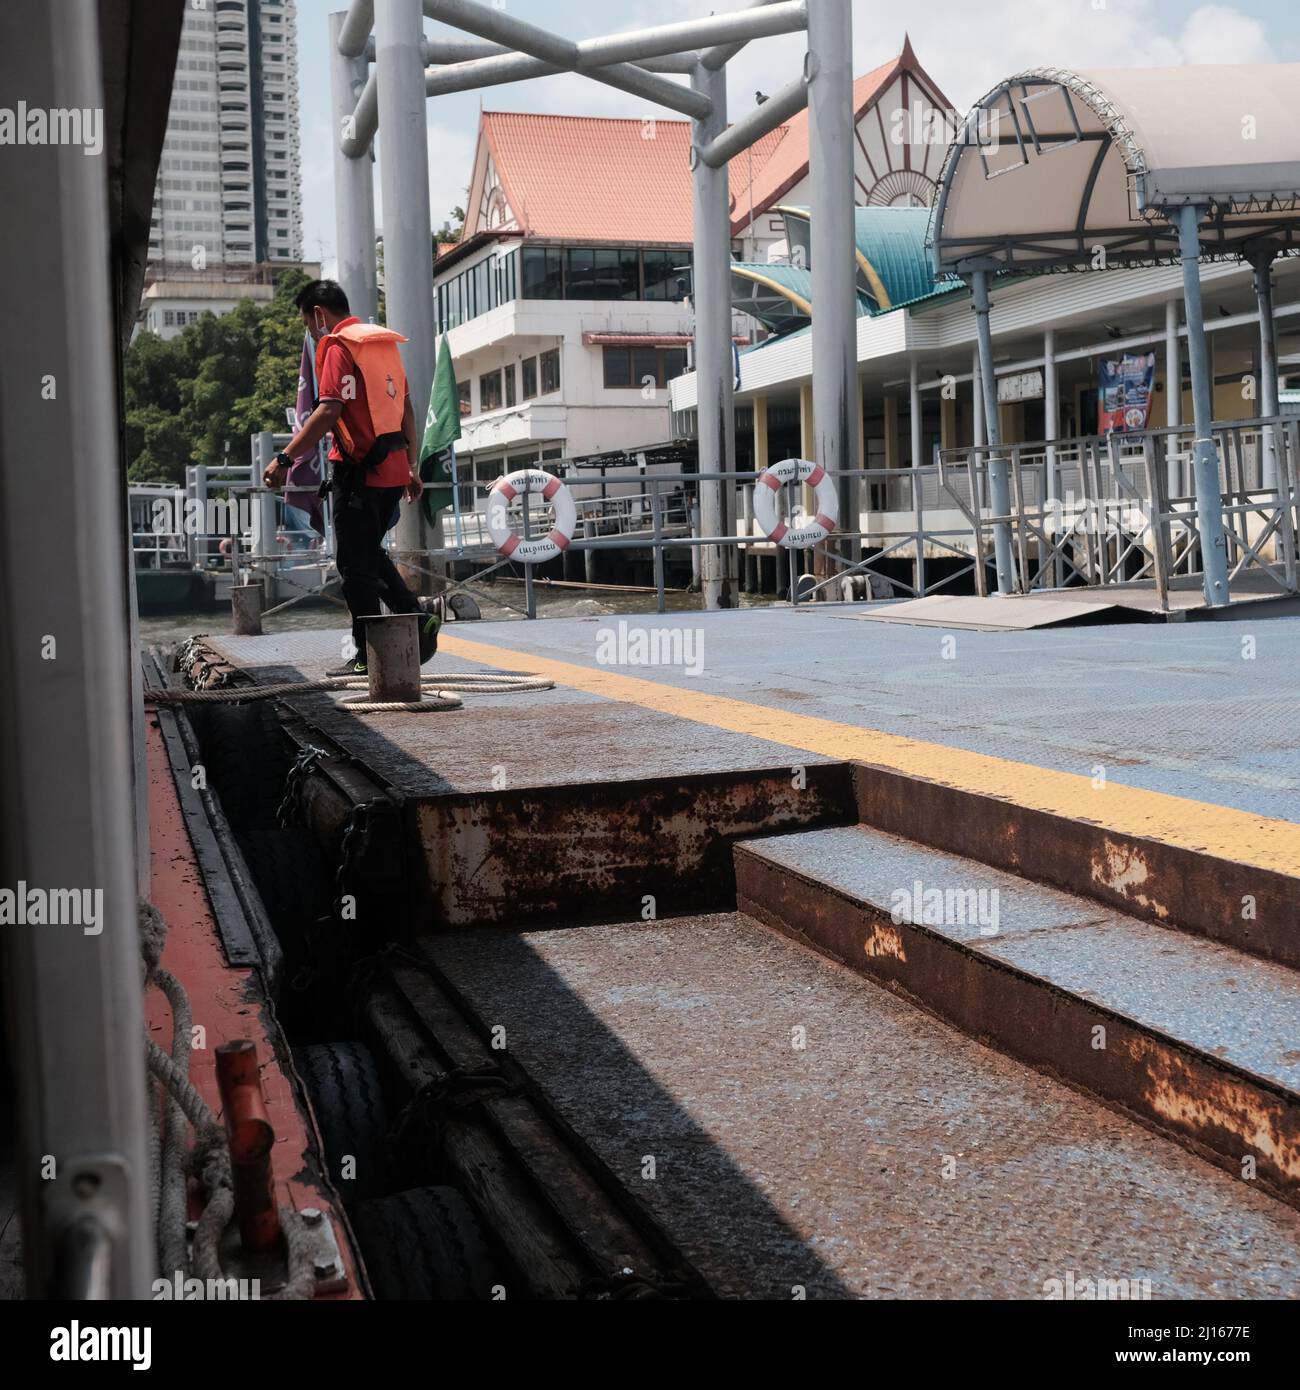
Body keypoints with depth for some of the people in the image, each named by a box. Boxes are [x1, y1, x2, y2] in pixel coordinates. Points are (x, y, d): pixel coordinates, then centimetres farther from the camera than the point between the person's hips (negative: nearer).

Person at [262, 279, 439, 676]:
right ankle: (418, 615, 9)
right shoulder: (384, 342, 16)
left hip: (359, 469, -8)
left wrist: (285, 459, -21)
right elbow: (406, 410, 19)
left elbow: (329, 412, -21)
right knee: (369, 553, 22)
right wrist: (411, 466, 22)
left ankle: (368, 656, 4)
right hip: (393, 468, 8)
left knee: (356, 564, 0)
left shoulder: (338, 346, -10)